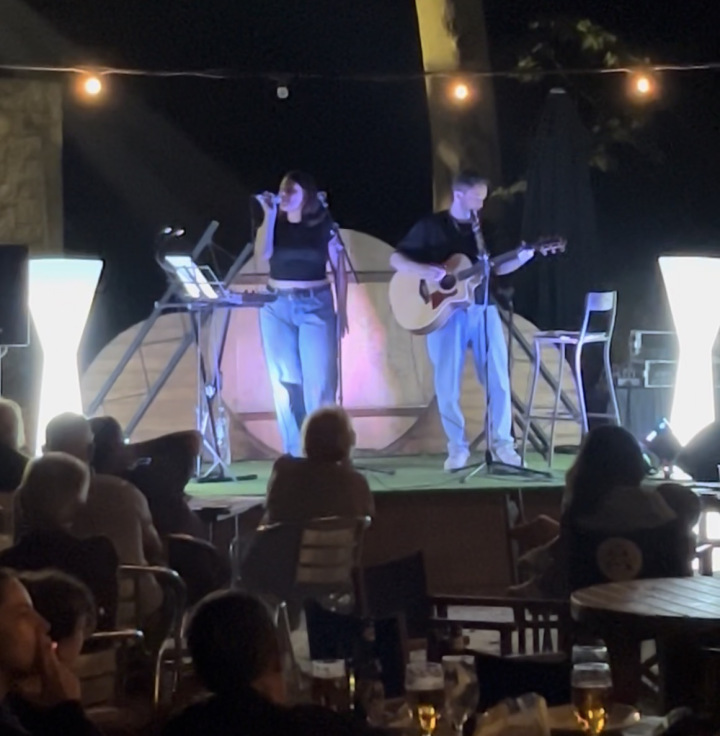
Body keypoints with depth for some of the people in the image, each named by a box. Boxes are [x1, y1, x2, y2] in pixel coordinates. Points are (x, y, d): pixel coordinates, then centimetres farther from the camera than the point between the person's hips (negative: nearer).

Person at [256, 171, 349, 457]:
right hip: (277, 306, 3)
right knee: (285, 381, 1)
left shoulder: (324, 225, 0)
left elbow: (339, 269, 3)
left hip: (316, 305, -2)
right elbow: (263, 254, -12)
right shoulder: (275, 224, 6)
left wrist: (342, 311, -1)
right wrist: (270, 214, -12)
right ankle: (294, 453, 7)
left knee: (319, 380, -8)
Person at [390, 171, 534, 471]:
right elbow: (396, 258, -1)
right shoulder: (430, 226, -1)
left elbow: (496, 269, 15)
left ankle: (501, 443, 7)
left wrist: (520, 259, -5)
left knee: (498, 377, -2)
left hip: (482, 308, 3)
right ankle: (457, 447, 8)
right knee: (447, 383, -2)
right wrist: (422, 270, -19)